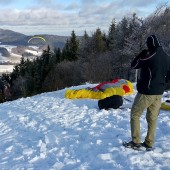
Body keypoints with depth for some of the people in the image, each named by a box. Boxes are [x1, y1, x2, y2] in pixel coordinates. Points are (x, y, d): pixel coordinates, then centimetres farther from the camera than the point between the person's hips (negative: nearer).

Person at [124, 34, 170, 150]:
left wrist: (142, 54, 3)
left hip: (146, 91, -7)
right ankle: (149, 143, 16)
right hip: (159, 92, 7)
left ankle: (136, 142, 4)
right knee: (153, 118, 11)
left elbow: (133, 65, -4)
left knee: (135, 115, 6)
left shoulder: (149, 57, -17)